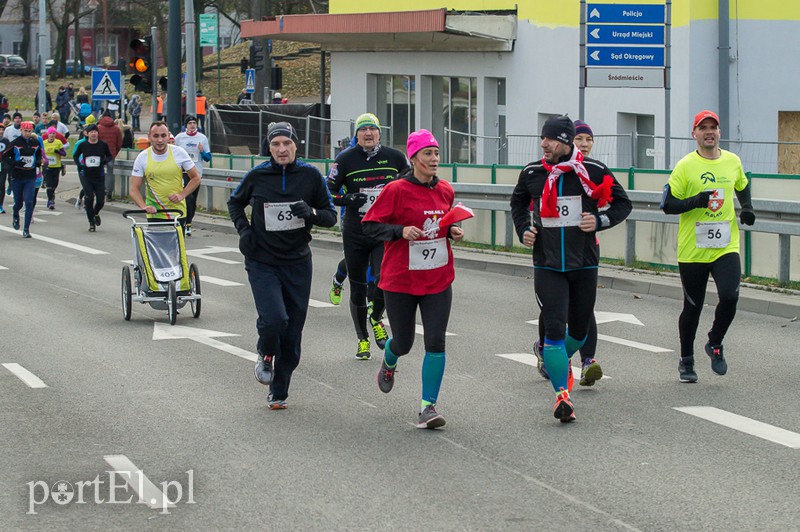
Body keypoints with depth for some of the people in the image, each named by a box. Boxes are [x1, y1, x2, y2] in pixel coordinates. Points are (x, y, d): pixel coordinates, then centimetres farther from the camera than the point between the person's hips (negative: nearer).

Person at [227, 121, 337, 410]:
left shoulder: (310, 175, -3)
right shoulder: (258, 176, -4)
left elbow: (331, 216, 3)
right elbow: (235, 202, 16)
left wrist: (311, 213, -18)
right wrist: (243, 229, -1)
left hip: (297, 264, 2)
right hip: (262, 263, -2)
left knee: (292, 333, 5)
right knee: (274, 319, -21)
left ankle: (279, 393, 21)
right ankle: (265, 354, 14)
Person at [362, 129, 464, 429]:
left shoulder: (445, 191, 5)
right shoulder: (396, 190, -11)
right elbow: (370, 226, -8)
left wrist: (453, 232, 2)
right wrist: (401, 231, -22)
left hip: (438, 279, 3)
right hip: (400, 280, -3)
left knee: (436, 342, -9)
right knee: (403, 342, 10)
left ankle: (428, 407, -2)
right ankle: (388, 364, 48)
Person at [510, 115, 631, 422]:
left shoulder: (593, 172, -6)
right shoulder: (532, 174, 2)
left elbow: (622, 203, 4)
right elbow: (518, 203, 23)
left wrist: (600, 221, -12)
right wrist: (524, 230, 6)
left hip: (584, 264, 0)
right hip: (547, 266, 0)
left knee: (579, 329, 14)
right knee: (555, 328, -14)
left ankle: (558, 359, 47)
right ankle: (562, 394, -10)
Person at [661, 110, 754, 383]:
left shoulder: (733, 161, 7)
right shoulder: (685, 166, -6)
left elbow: (742, 187, 27)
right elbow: (668, 205, -6)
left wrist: (747, 208, 8)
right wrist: (696, 201, -22)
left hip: (726, 246, 2)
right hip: (692, 250, -2)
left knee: (729, 296, -17)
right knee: (692, 307, 6)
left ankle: (715, 344, 10)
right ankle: (686, 361, 27)